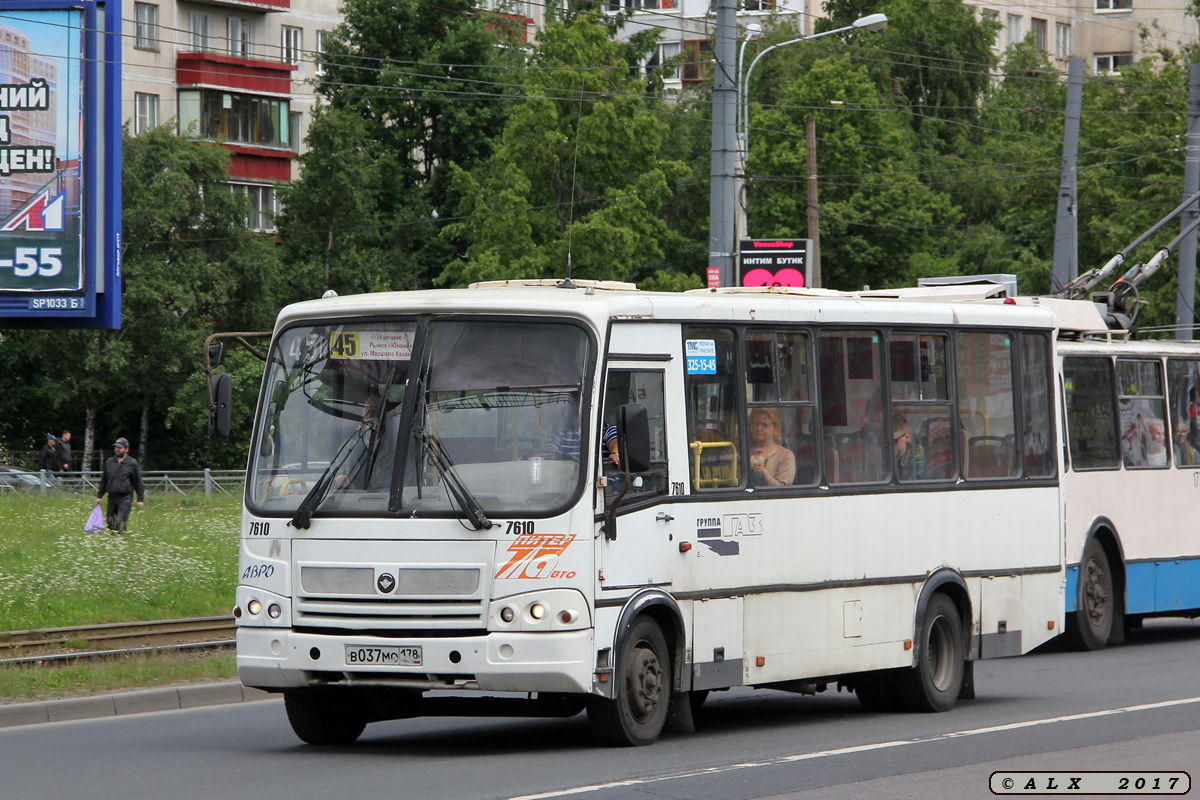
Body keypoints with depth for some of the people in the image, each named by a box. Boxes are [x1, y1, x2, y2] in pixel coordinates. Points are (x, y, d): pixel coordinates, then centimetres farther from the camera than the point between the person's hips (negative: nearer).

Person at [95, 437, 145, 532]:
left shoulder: (132, 463, 0)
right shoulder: (109, 462, 12)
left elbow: (138, 482, 3)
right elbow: (103, 481, 21)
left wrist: (140, 499, 0)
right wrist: (99, 496, 17)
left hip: (125, 498, -5)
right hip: (112, 497, 5)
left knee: (120, 523, -16)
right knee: (110, 524, 3)